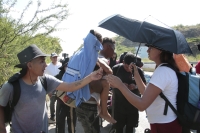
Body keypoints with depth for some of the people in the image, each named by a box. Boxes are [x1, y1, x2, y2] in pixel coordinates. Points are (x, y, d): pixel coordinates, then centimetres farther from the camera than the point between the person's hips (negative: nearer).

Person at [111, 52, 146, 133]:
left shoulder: (138, 70, -4)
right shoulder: (116, 69, -7)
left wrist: (136, 86, -19)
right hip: (118, 102, -1)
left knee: (130, 125, 13)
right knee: (119, 126, 4)